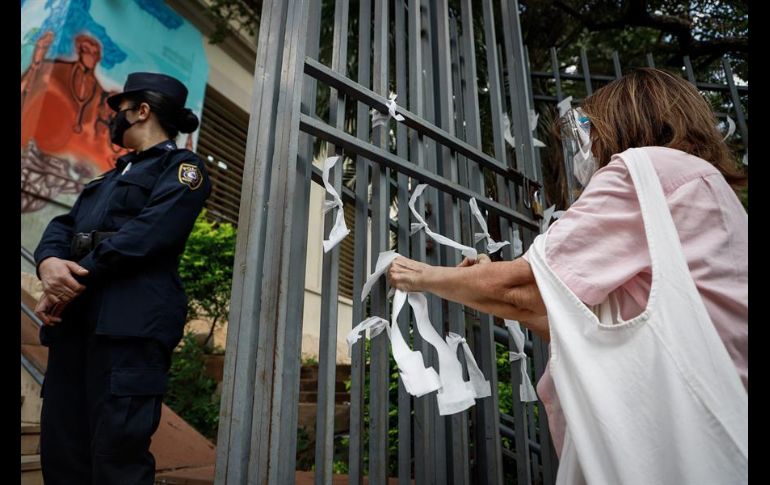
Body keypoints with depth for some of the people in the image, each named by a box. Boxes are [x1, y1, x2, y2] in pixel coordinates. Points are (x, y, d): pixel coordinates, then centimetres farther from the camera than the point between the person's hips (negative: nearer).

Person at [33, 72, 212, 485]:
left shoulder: (181, 167, 3)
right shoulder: (112, 177, 29)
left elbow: (147, 233, -12)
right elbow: (63, 226, 16)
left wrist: (76, 281, -12)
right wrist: (49, 263, -6)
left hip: (131, 324, -8)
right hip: (75, 322, 8)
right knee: (60, 448, 10)